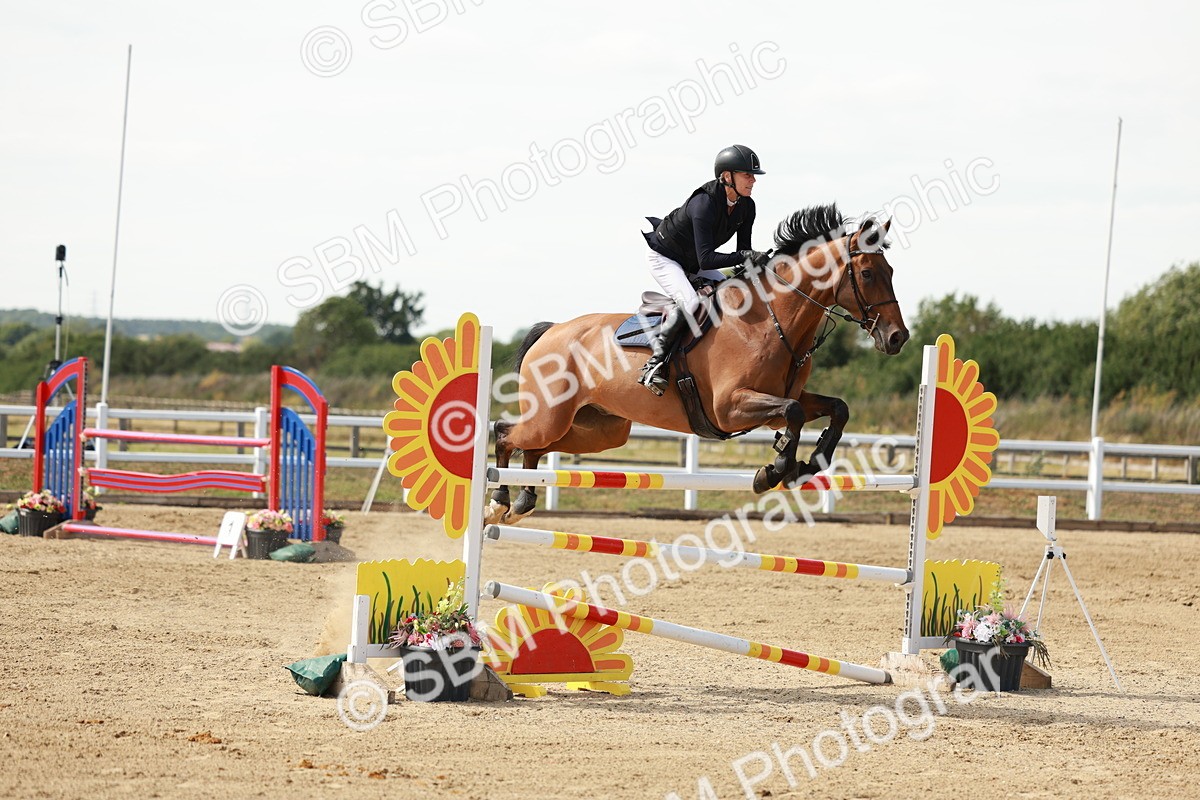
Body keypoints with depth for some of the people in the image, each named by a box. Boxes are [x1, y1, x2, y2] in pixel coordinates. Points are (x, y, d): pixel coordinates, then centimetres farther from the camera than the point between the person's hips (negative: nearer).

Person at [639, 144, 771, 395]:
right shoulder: (704, 203, -35)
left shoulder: (746, 206, -10)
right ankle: (656, 360, -25)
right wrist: (745, 256, -48)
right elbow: (705, 259, -40)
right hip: (665, 258, -9)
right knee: (690, 303, -32)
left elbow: (743, 251, -3)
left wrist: (756, 262, -23)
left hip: (692, 265, 9)